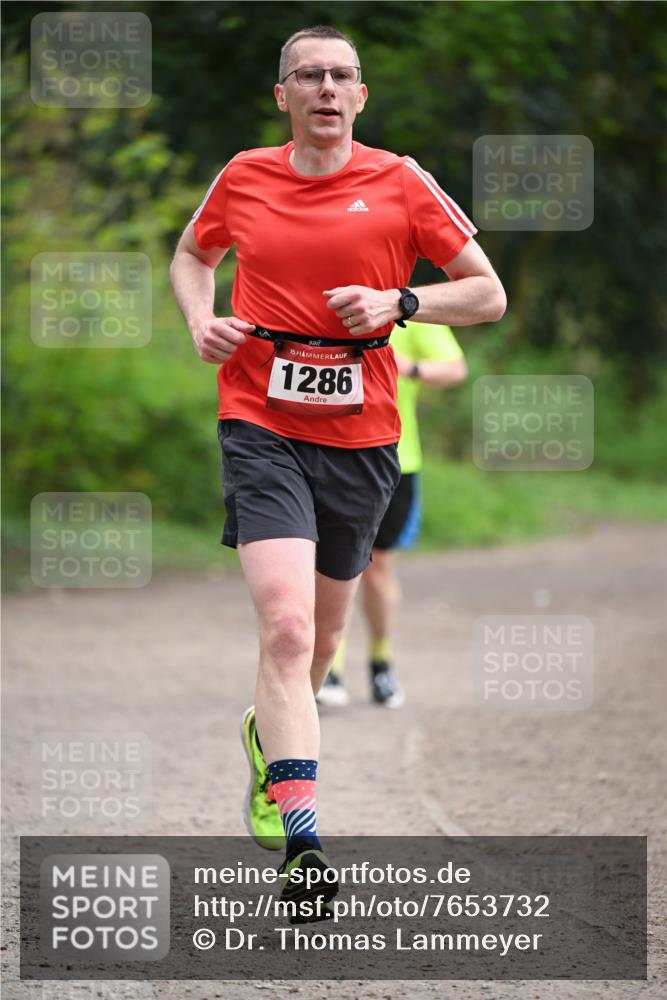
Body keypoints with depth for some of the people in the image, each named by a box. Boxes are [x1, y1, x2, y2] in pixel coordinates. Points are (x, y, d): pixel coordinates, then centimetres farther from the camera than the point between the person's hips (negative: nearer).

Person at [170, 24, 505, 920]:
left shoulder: (399, 183, 0)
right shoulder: (243, 179, 4)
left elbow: (488, 295, 3)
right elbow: (192, 256, 24)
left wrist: (398, 301, -13)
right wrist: (202, 319, 4)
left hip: (360, 437, 2)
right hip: (262, 430, -2)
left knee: (322, 634, 16)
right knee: (286, 625, -20)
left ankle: (270, 732, 50)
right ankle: (300, 840, -25)